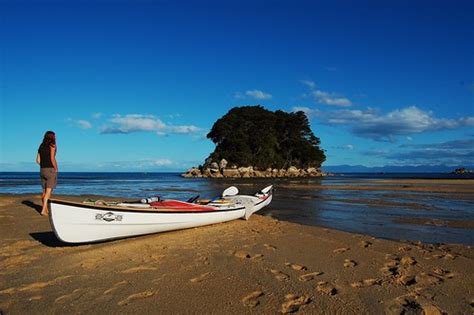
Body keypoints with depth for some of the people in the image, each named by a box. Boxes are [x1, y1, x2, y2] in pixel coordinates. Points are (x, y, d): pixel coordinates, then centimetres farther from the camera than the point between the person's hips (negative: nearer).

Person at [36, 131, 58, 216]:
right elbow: (52, 158, -18)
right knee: (48, 192, -6)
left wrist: (44, 167, 15)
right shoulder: (52, 145, -9)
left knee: (44, 191, 15)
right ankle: (43, 210, -12)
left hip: (42, 170, 7)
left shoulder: (41, 146, 12)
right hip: (51, 170, -7)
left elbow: (38, 160, 10)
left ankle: (45, 209, 23)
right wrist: (56, 168, -7)